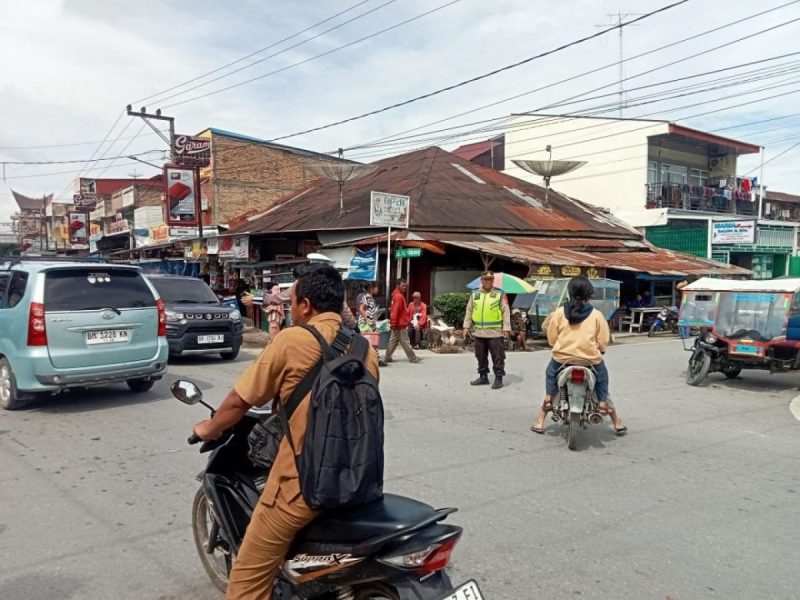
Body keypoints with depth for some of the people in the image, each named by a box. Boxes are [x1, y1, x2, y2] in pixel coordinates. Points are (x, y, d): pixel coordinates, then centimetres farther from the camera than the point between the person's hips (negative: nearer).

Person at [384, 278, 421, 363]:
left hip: (397, 324, 10)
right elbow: (395, 311, -23)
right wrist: (394, 323, -24)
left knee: (393, 341, 12)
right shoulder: (399, 296, -17)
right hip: (400, 324, -10)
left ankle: (387, 358, 14)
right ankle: (412, 358, 5)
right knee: (405, 342, -2)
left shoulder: (398, 295, 16)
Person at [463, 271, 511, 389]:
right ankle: (483, 377, 24)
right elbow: (469, 311, 14)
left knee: (497, 357, -1)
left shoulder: (500, 294, 1)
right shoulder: (474, 295, 11)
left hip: (495, 332, -4)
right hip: (479, 332, 4)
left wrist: (506, 328, -9)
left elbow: (506, 312, -2)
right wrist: (466, 326, 8)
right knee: (481, 356, 12)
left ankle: (498, 378, 7)